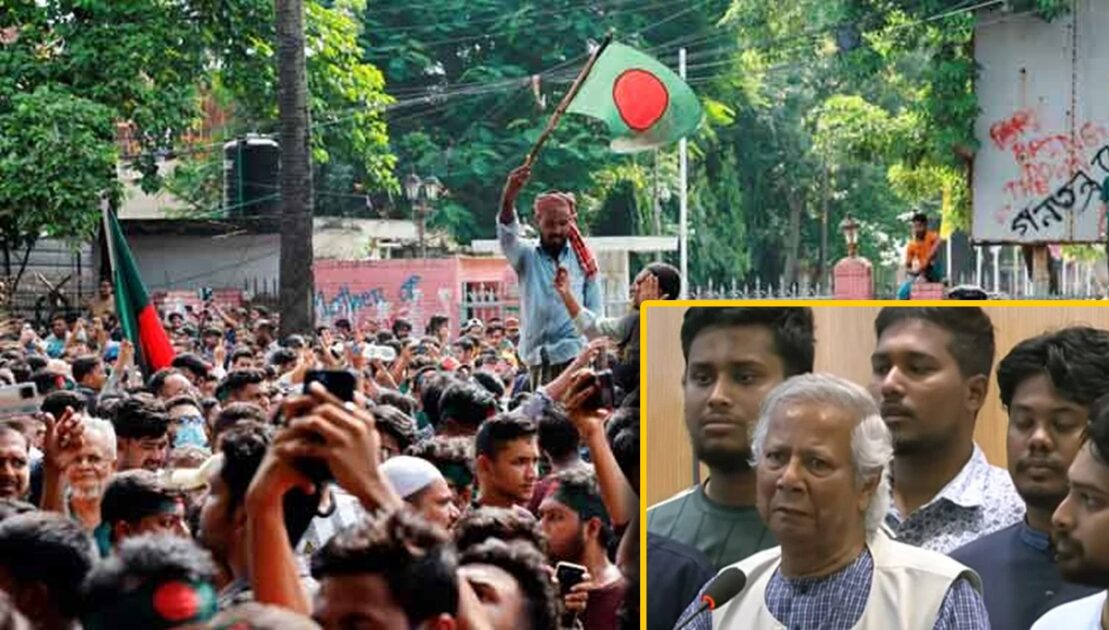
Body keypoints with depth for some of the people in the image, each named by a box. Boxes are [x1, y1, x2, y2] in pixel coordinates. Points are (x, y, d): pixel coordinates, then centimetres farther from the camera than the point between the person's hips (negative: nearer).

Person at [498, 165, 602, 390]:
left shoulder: (582, 259, 7)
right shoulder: (527, 257, 6)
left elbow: (594, 312, 8)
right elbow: (506, 234, -15)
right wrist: (509, 195, -35)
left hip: (576, 353, -1)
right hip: (540, 357, 1)